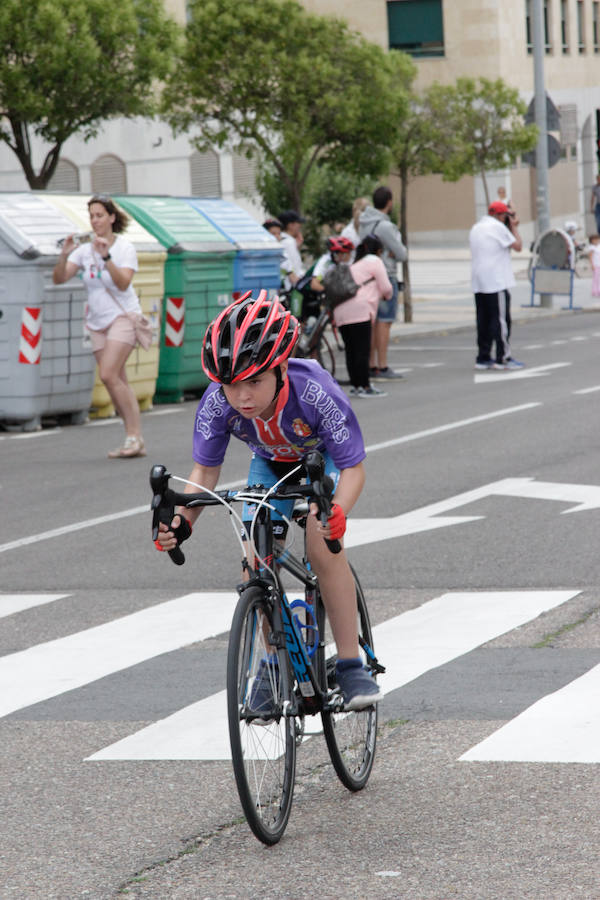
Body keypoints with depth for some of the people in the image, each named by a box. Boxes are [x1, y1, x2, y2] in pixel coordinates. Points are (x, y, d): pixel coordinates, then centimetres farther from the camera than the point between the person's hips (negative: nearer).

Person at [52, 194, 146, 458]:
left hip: (123, 317, -6)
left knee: (108, 375, -20)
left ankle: (133, 436, -14)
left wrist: (106, 257, -32)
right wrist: (64, 256, -20)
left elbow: (123, 283, -22)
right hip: (97, 322, 6)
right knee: (118, 382, 5)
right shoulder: (84, 249, 4)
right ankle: (135, 442, 9)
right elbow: (59, 279, -3)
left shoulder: (124, 247, -9)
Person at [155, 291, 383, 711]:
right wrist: (182, 521, -37)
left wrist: (337, 511, -56)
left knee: (323, 547, -24)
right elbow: (205, 469, -19)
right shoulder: (217, 403, -32)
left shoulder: (317, 393, -41)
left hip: (323, 459, -3)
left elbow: (353, 468, -35)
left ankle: (351, 665, -15)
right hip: (271, 464, 3)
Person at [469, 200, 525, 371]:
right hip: (497, 282, -8)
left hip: (479, 283, 8)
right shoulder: (498, 227, -9)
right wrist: (514, 227, 7)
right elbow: (517, 246, -6)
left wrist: (510, 227, 21)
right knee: (501, 319, -5)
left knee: (484, 320, 9)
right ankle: (503, 358, -6)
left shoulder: (476, 228, 17)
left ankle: (483, 357, 9)